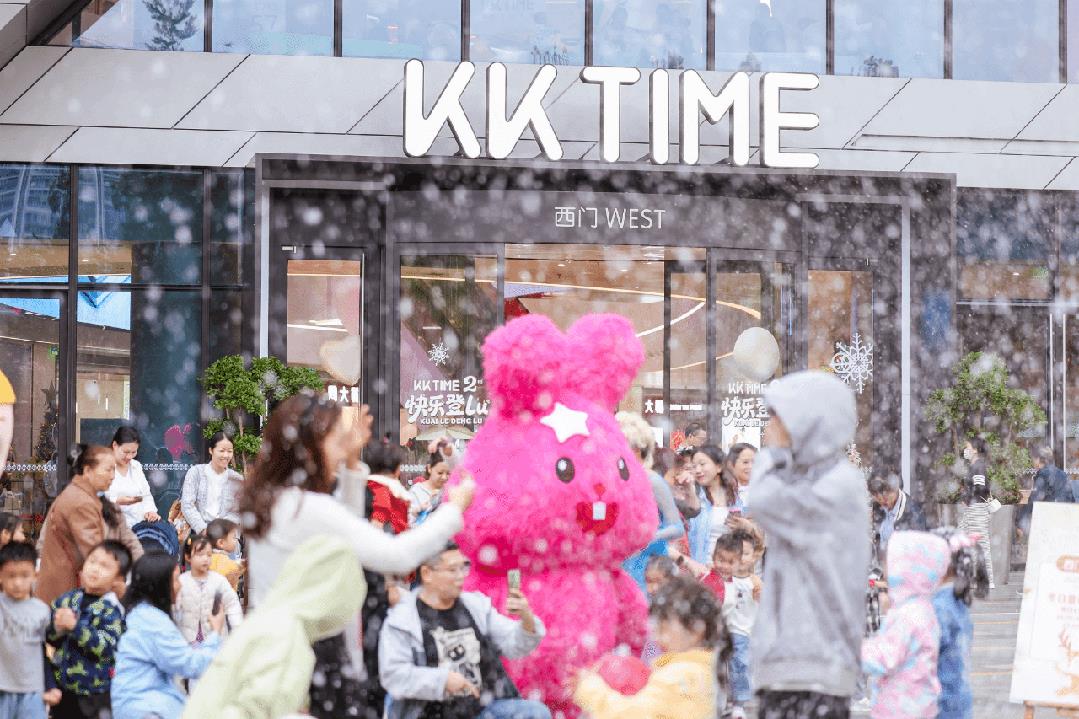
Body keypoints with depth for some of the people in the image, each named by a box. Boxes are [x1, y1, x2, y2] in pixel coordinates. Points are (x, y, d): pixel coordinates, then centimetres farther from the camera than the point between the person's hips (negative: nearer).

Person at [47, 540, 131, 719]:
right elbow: (49, 637, 8)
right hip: (63, 686, 5)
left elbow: (107, 646, -24)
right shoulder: (66, 600, 2)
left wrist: (75, 626, -28)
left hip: (96, 694, -5)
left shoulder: (112, 609, -13)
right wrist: (57, 629, -15)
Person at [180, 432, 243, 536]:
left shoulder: (236, 479, 10)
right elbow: (187, 505, -3)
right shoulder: (196, 472, 5)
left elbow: (237, 512, 6)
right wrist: (203, 529, -14)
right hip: (198, 532, -2)